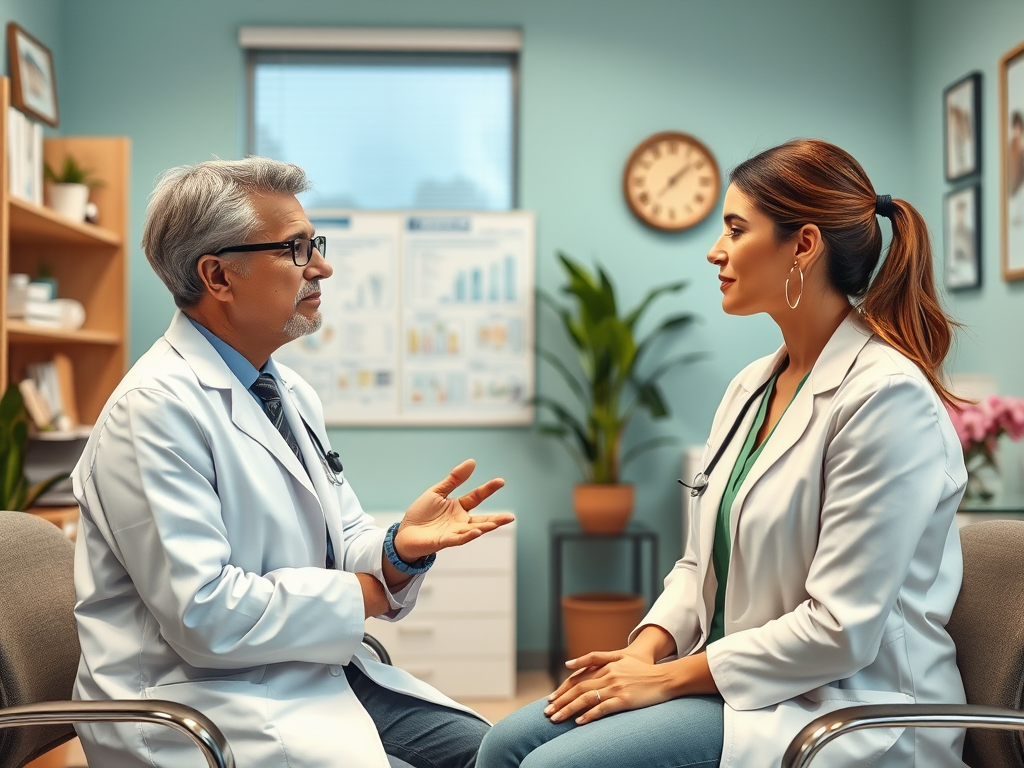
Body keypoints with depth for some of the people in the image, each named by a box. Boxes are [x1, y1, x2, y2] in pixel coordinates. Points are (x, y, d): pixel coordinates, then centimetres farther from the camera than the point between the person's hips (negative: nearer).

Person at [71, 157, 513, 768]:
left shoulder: (294, 394, 11)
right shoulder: (159, 405, -18)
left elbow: (343, 546, 11)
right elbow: (206, 615, -24)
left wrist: (400, 549, -12)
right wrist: (362, 594, -12)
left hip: (321, 675, 8)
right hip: (205, 700, -8)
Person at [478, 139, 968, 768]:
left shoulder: (887, 396, -18)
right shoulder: (751, 386, 10)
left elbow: (839, 630, -21)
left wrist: (670, 677, -15)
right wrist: (647, 648, -5)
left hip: (850, 714, -8)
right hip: (737, 681, 8)